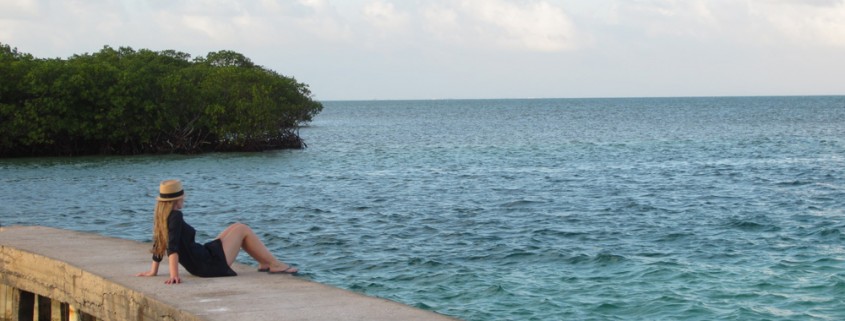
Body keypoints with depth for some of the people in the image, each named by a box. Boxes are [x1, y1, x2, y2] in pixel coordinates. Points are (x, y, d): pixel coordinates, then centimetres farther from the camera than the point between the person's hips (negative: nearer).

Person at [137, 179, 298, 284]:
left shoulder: (161, 217, 4)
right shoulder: (175, 217, -22)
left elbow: (158, 243, 11)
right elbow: (172, 246, -31)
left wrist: (153, 271, 17)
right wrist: (174, 275, -37)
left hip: (198, 265, 10)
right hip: (210, 265, -10)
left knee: (235, 228, 21)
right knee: (243, 230, 3)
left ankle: (265, 263, 25)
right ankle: (275, 264, 10)